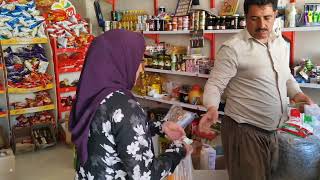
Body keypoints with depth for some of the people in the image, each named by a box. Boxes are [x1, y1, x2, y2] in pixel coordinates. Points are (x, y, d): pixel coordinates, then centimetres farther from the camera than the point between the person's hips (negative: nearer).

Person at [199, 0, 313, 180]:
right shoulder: (233, 48, -16)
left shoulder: (281, 43, 7)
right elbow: (214, 85, -16)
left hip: (274, 131, 8)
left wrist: (296, 93, 2)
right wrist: (212, 108, -35)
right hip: (245, 131, -7)